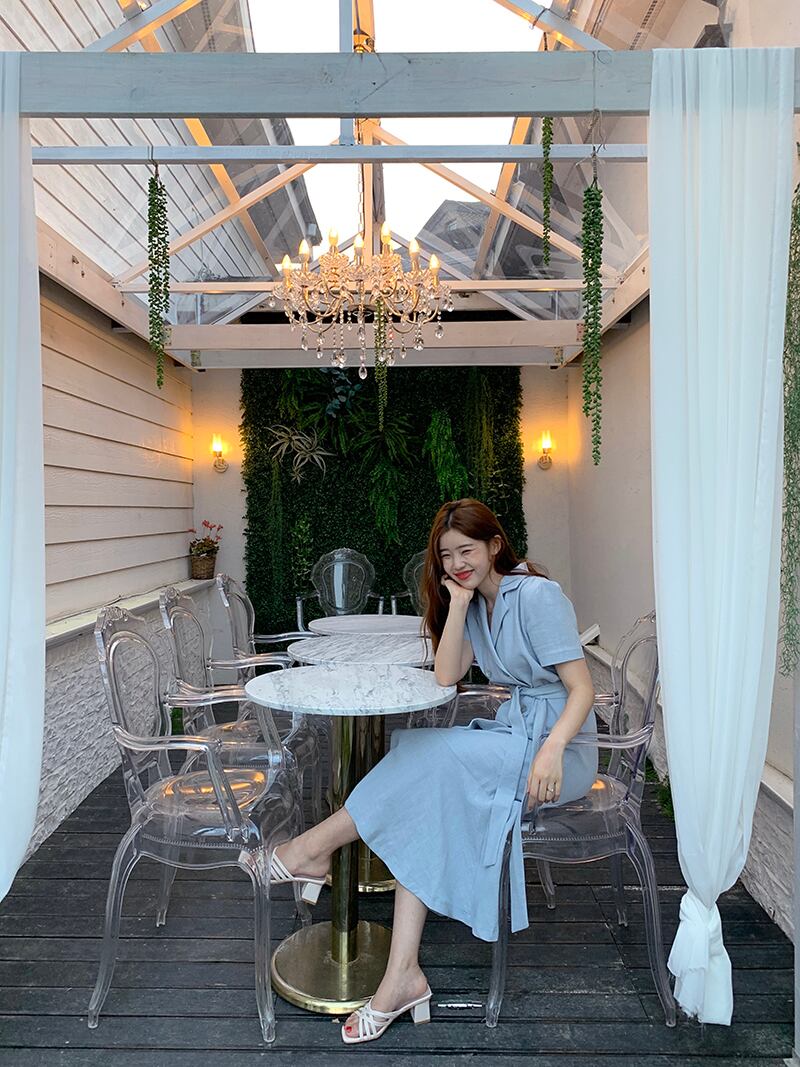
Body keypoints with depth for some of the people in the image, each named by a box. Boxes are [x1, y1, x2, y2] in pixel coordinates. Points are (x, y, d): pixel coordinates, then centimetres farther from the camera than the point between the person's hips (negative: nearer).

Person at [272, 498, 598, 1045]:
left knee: (435, 755, -26)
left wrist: (551, 750, -32)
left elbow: (582, 687, -16)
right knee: (427, 801, -18)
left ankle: (314, 849, -13)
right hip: (513, 730, 7)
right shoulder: (476, 603, 11)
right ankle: (404, 976, -17)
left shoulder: (537, 596, -12)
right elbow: (446, 676, -1)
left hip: (560, 744, -6)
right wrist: (458, 602, -8)